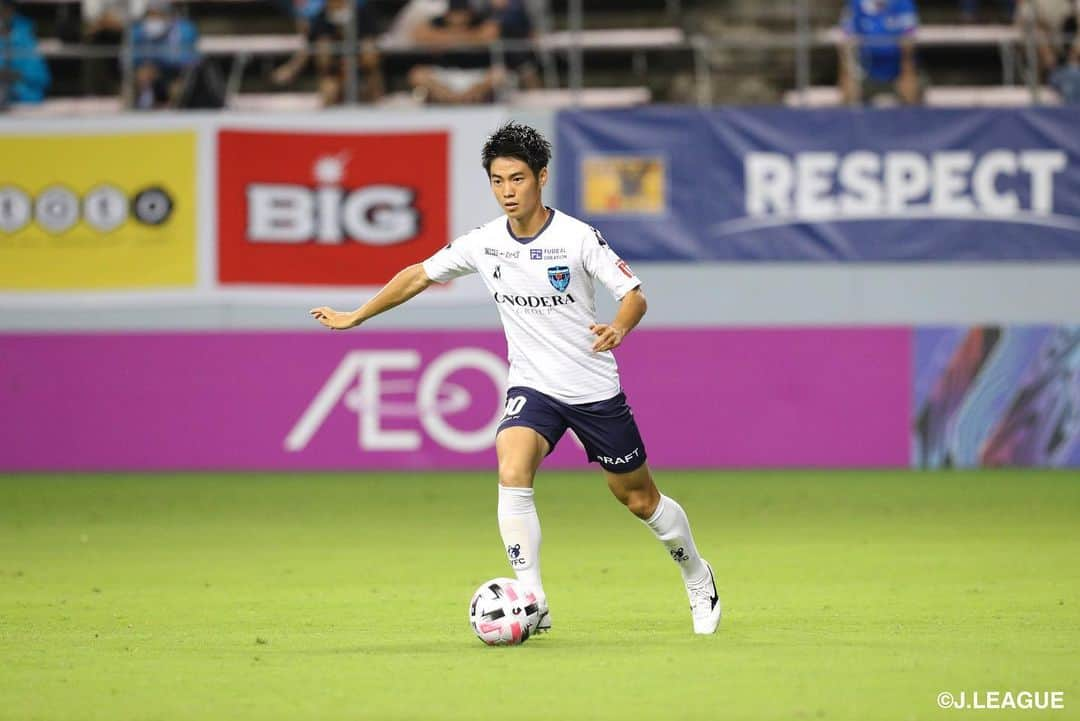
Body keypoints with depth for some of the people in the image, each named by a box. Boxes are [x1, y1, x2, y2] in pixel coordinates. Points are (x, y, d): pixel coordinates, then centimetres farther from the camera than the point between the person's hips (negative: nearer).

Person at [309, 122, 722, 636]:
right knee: (512, 472, -27)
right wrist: (356, 316, 13)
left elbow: (634, 295, -14)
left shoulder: (577, 237, -14)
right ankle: (532, 603, -25)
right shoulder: (483, 244, -4)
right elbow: (419, 275, 10)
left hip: (595, 389, -2)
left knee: (639, 498, 10)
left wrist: (618, 329, -36)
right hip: (532, 387, 2)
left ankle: (698, 579, 38)